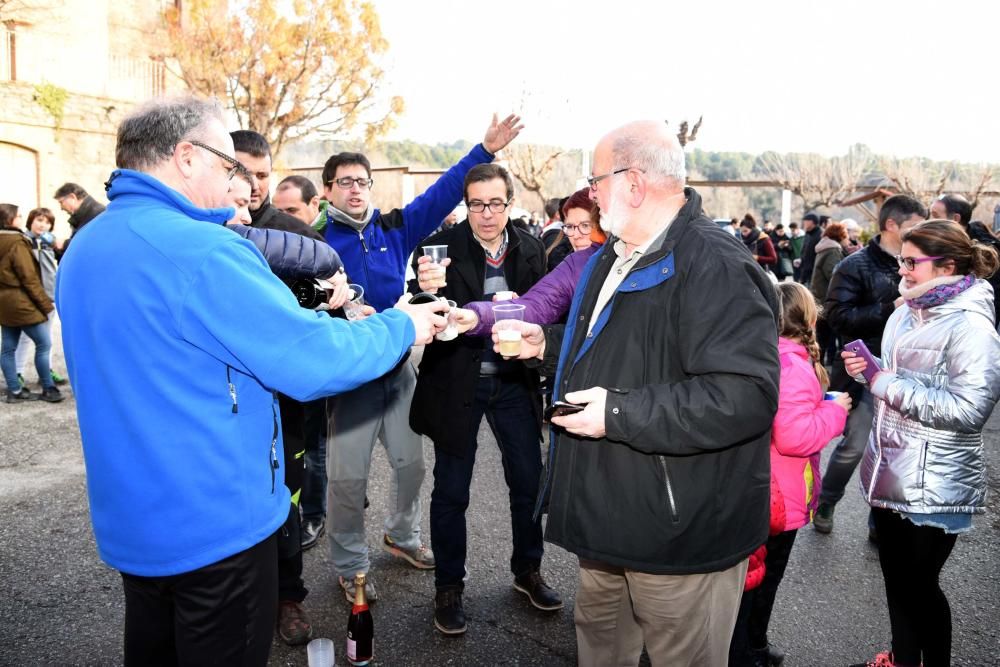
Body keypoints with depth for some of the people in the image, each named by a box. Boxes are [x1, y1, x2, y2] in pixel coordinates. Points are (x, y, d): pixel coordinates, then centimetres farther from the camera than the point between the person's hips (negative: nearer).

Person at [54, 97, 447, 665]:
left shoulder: (86, 250, 6)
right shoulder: (202, 250, -24)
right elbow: (314, 360, -24)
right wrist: (401, 326, -7)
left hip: (130, 518, 9)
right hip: (215, 523, -9)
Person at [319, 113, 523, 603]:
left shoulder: (395, 227, 4)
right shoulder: (317, 240, -5)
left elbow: (443, 193, 2)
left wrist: (485, 150, -2)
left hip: (398, 367, 4)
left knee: (410, 463, 16)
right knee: (347, 476, 3)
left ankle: (401, 534, 41)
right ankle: (350, 565, 25)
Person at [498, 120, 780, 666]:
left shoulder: (715, 267, -24)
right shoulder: (615, 257, 9)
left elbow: (746, 395, -33)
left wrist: (620, 414, -30)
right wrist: (548, 345, 10)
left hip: (678, 533, -9)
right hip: (607, 515, 9)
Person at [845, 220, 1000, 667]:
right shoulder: (906, 314, 9)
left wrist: (892, 387, -21)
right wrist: (868, 370, 0)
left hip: (934, 485, -8)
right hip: (889, 471, 8)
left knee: (919, 583, 7)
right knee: (895, 575, 20)